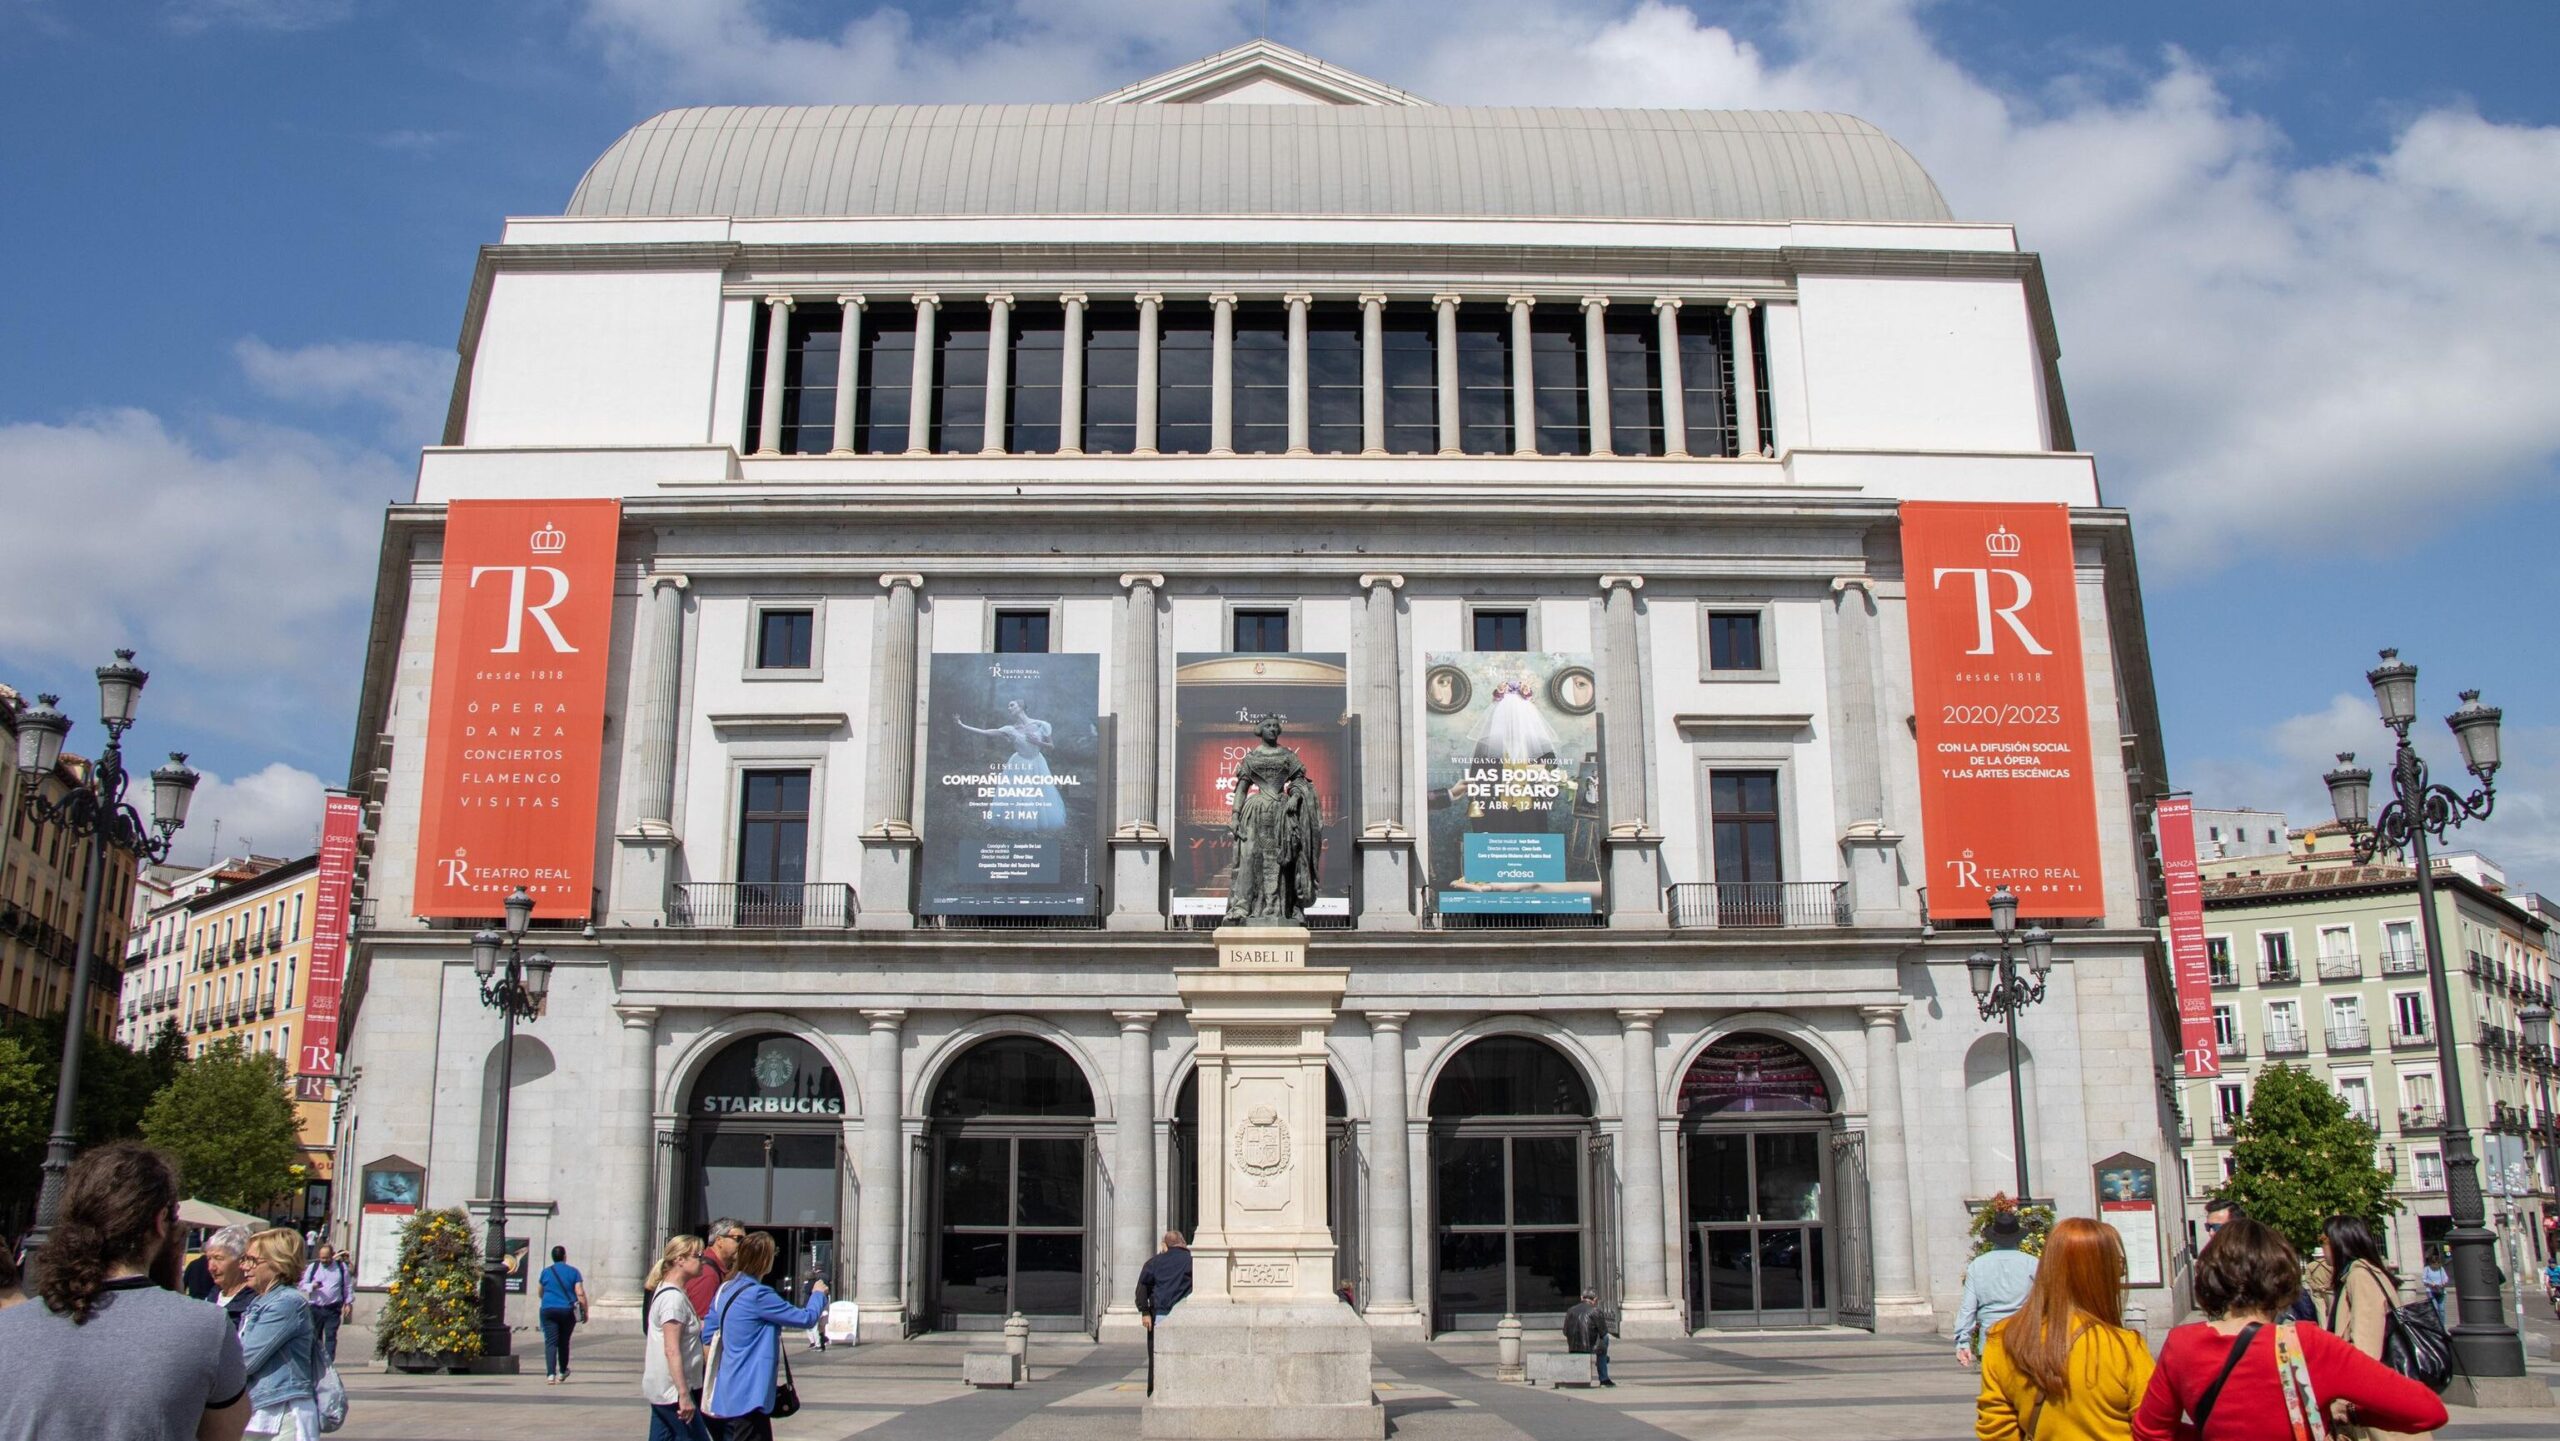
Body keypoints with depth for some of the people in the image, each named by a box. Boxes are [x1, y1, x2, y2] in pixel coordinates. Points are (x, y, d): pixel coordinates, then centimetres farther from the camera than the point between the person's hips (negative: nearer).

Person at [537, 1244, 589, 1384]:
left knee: (550, 1342, -5)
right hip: (567, 1311, 0)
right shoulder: (573, 1271, 0)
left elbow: (540, 1293, 21)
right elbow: (580, 1293, -7)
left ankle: (550, 1374, -21)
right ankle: (562, 1372, 32)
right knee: (564, 1341, 16)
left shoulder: (546, 1271, 7)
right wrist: (585, 1311, 1)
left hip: (548, 1310, 0)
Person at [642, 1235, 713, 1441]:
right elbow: (672, 1350, -23)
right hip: (673, 1390, -10)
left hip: (660, 1387, 10)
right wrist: (684, 1395, -24)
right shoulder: (674, 1297, -19)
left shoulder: (666, 1291, 12)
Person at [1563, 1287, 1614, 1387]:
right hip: (1590, 1348, -5)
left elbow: (1565, 1332, 10)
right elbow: (1603, 1333, -2)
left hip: (1572, 1348, 5)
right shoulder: (1596, 1311, -8)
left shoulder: (1570, 1310, 6)